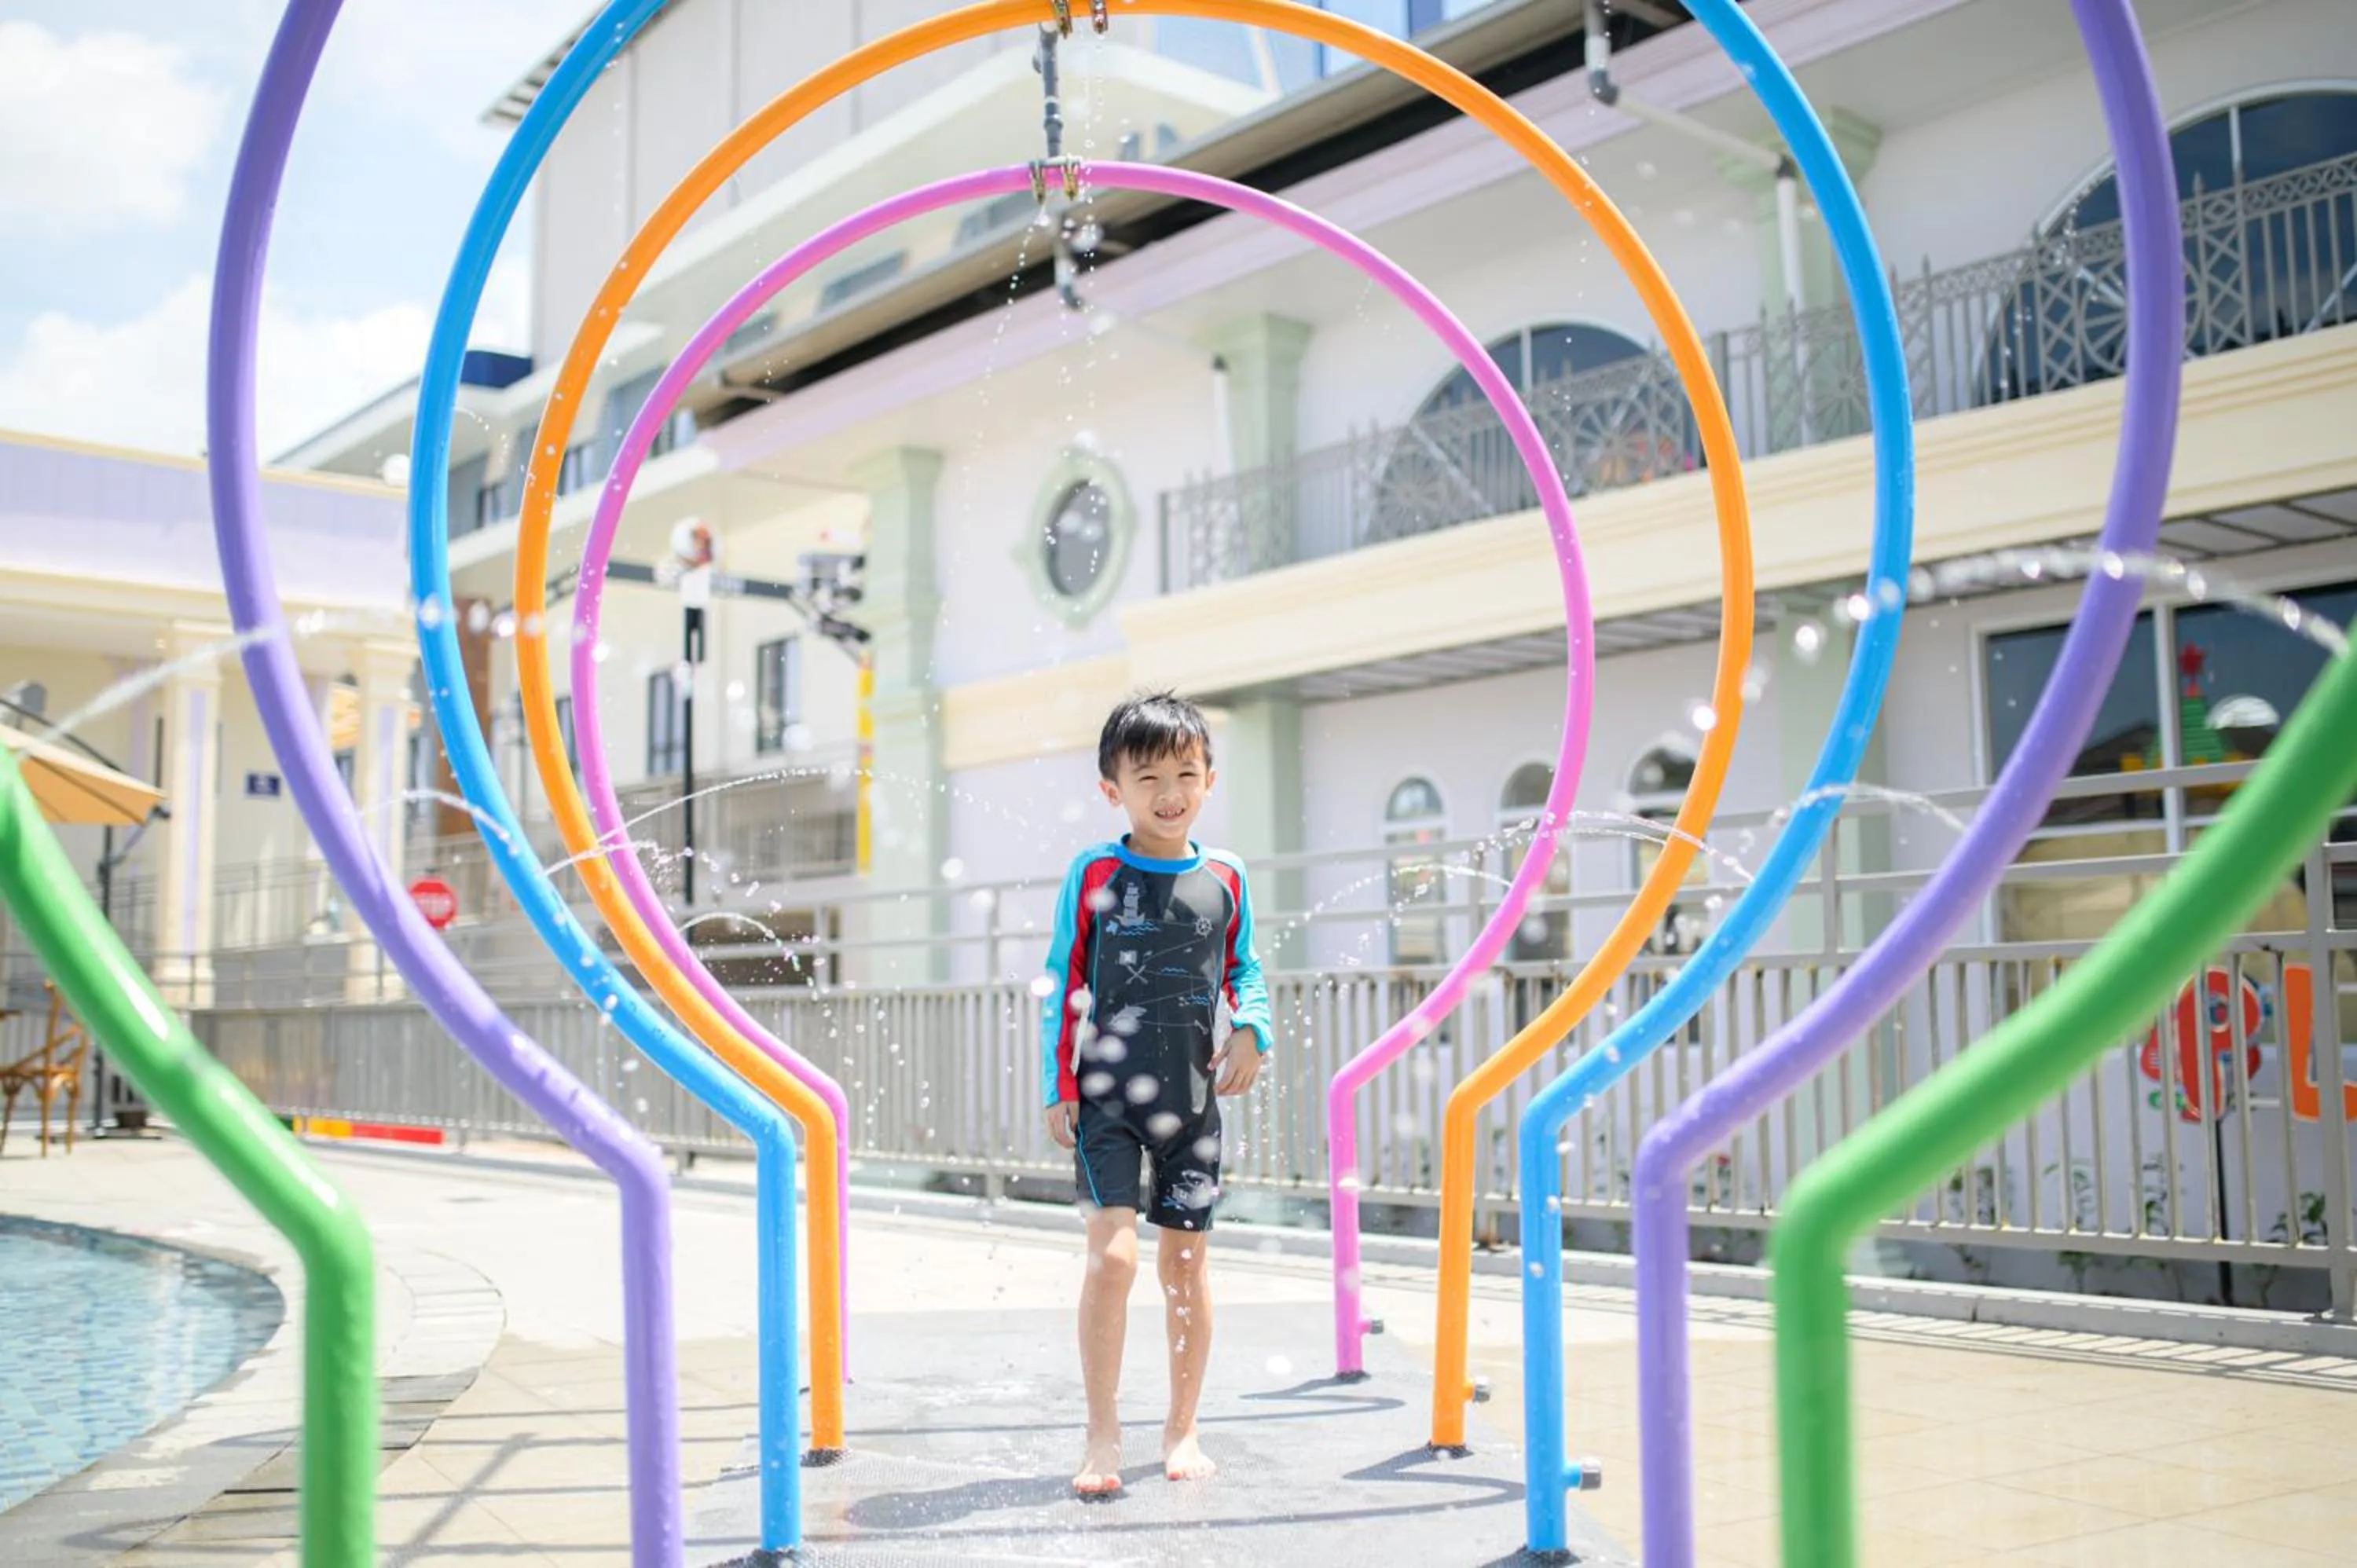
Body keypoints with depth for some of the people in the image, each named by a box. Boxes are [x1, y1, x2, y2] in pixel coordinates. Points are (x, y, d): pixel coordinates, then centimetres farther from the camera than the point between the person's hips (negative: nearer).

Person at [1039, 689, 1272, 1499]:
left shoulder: (1225, 878, 4)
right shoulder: (1093, 874, -3)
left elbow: (1242, 969, 16)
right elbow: (1062, 984, 2)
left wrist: (1250, 1030, -5)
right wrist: (1058, 1086, -1)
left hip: (1192, 1100, 3)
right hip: (1107, 1098, -3)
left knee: (1186, 1264, 9)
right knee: (1112, 1256, -13)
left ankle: (1181, 1429, 24)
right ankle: (1102, 1435, 1)